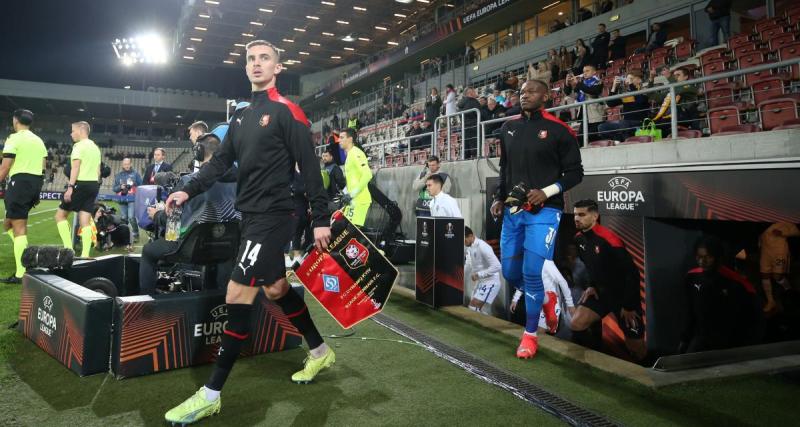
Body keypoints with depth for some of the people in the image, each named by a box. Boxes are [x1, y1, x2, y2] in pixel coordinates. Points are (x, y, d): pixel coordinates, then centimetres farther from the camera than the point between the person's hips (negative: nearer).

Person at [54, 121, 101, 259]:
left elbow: (76, 167, -16)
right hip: (94, 184, 8)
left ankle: (68, 249, -2)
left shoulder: (79, 145, -6)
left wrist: (70, 187, -20)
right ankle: (85, 254, -2)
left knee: (60, 215, 4)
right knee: (85, 221, 4)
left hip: (81, 184, -8)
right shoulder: (95, 147, 19)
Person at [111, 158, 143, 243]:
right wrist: (120, 187, -7)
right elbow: (114, 188, 11)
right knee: (123, 218, 6)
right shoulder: (118, 175, 15)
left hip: (132, 199, -4)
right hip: (122, 200, 4)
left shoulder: (135, 174, 6)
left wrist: (133, 186, -11)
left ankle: (136, 234, -4)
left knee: (131, 217, -15)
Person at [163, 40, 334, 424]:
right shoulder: (241, 117, 16)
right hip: (250, 214, 9)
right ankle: (320, 352, 34)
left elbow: (309, 167, -11)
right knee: (274, 288, 15)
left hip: (271, 215, -8)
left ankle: (211, 395, -1)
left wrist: (321, 219, -13)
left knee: (237, 296, -10)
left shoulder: (287, 112, -7)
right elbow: (221, 161, 16)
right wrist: (188, 190, 2)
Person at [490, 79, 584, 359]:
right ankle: (539, 300, 38)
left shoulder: (558, 130, -6)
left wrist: (546, 192, -15)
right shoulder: (508, 128, 10)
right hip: (514, 210, 6)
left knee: (531, 273, -10)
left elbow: (575, 173, -3)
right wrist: (499, 198, 9)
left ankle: (530, 335, 8)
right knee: (510, 272, 8)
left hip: (543, 211, -6)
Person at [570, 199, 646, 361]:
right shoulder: (579, 238, -3)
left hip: (624, 295, -6)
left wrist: (628, 306, -16)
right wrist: (592, 286, 5)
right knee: (576, 325, -11)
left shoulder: (609, 240, -26)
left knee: (637, 350, -1)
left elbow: (632, 273, -23)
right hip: (601, 291, 6)